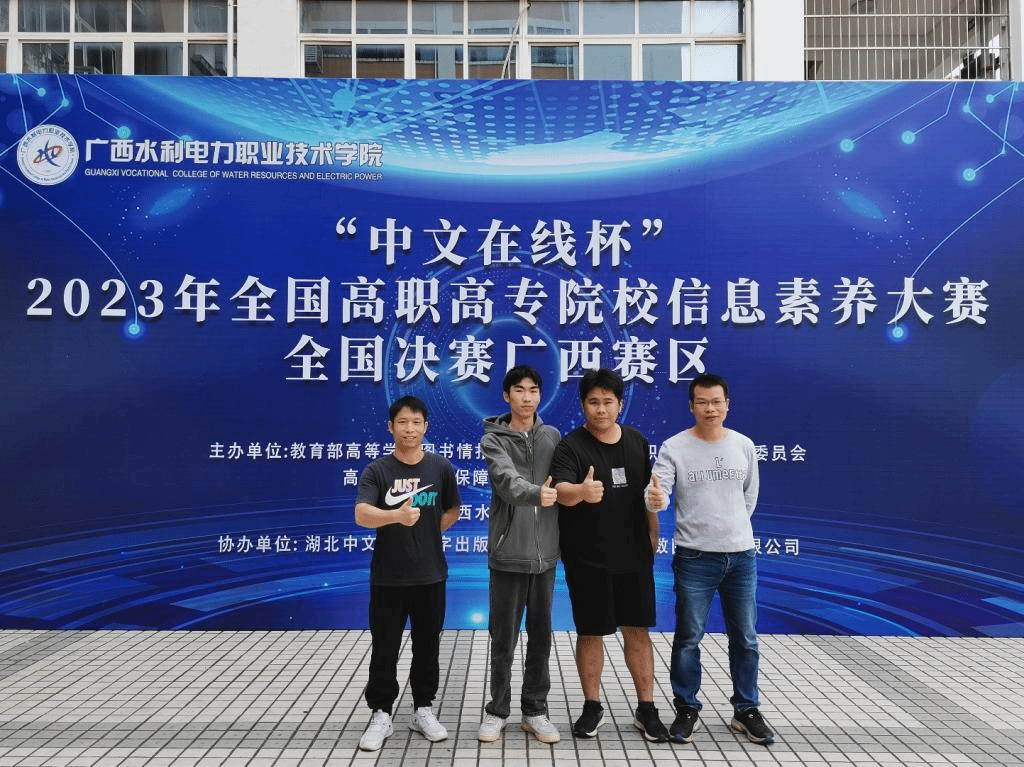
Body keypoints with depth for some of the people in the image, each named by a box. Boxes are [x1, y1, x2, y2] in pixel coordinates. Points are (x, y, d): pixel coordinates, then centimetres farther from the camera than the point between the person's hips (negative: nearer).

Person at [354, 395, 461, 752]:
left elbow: (452, 511, 12)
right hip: (387, 575, -1)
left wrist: (425, 532, 0)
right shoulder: (376, 470, -8)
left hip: (430, 574, 2)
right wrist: (397, 516, -40)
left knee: (427, 646, 13)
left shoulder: (440, 467, -2)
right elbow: (361, 515, -23)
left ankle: (423, 710, 30)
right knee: (384, 649, 8)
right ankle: (381, 715, 23)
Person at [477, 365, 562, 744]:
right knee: (504, 638, 6)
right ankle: (497, 710, 23)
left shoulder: (553, 436, 7)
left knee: (540, 635, 11)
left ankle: (535, 710, 25)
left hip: (545, 552, 3)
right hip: (508, 553, -3)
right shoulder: (493, 439, -5)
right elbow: (507, 480, -23)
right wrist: (534, 493, -41)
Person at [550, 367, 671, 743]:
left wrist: (653, 535, 16)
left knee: (637, 630, 9)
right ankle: (592, 707, 25)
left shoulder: (637, 441, 5)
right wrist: (580, 491, -51)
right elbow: (561, 489, -30)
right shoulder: (570, 446, -11)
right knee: (590, 632, 7)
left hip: (634, 556, 4)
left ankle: (646, 709, 23)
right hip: (588, 558, -3)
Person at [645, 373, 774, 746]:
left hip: (742, 555, 4)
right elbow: (657, 492, -20)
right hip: (694, 557, -3)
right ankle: (687, 710, 23)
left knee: (745, 639, 13)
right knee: (688, 638, 7)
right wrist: (655, 499, -42)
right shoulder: (673, 447, -9)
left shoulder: (744, 445, 3)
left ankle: (746, 710, 29)